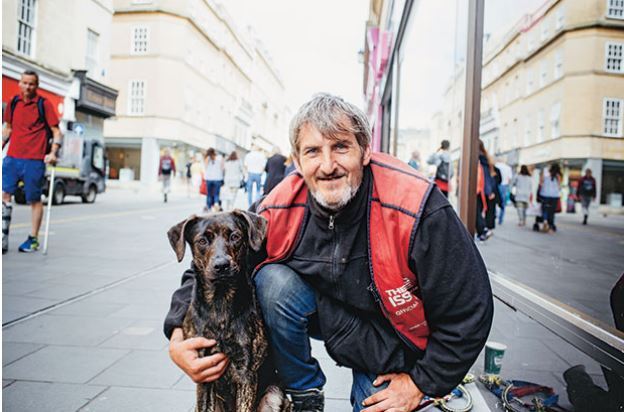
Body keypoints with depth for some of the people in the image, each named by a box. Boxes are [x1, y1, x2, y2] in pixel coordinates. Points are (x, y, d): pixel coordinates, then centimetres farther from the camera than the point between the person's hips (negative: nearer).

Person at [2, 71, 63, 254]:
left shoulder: (44, 104, -2)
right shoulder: (13, 103, 11)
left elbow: (56, 131, -3)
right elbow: (8, 128, 22)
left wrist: (53, 152, -16)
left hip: (34, 160, -4)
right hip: (12, 157, 4)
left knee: (34, 200, 4)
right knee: (5, 194, -4)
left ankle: (33, 239, 15)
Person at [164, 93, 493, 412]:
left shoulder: (418, 210, -31)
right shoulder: (278, 211, -20)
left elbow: (469, 313, -21)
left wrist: (421, 383, -13)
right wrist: (179, 334, -24)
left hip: (393, 354, -2)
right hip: (330, 315, 3)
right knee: (274, 280, -22)